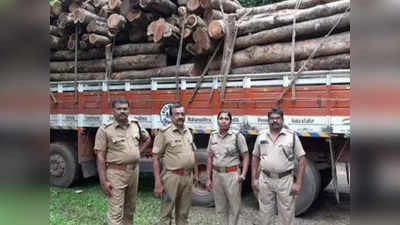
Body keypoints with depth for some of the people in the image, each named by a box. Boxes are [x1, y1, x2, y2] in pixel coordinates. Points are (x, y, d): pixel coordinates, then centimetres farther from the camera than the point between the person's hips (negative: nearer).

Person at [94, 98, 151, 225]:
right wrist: (103, 181, -17)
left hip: (134, 171, 6)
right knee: (116, 212, -4)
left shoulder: (136, 126, 6)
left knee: (130, 208, 20)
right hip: (115, 173, -6)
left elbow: (147, 139, 25)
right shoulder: (105, 130, -11)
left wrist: (138, 152, 9)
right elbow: (100, 156, -12)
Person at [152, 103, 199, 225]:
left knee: (183, 212, 15)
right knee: (166, 212, 2)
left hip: (188, 176, 6)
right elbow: (156, 158, -11)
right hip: (171, 177, -6)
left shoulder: (188, 132, 12)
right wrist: (158, 182, -16)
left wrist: (196, 172, 18)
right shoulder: (164, 133, -8)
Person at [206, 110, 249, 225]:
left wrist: (243, 174, -14)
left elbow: (245, 156, -3)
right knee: (220, 207, 14)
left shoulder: (237, 136, -6)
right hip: (217, 174, 4)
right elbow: (210, 158, 10)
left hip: (232, 174, -4)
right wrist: (208, 178, 8)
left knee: (234, 206, 6)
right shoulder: (213, 136, 6)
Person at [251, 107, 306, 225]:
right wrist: (254, 179, 5)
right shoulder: (261, 136, 4)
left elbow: (301, 160, -4)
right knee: (265, 214, 13)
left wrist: (298, 183, -9)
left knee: (286, 215, 6)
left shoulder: (292, 136, -5)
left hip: (285, 180, -2)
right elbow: (255, 158, 11)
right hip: (265, 180, 3)